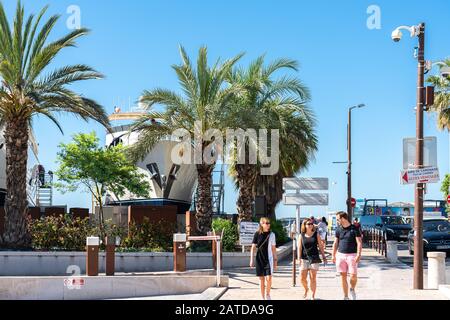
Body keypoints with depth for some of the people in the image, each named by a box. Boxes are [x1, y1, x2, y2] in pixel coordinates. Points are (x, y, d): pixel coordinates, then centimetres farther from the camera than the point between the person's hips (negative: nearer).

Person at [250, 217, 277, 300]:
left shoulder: (271, 234, 1)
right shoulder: (257, 234, -2)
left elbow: (273, 248, 6)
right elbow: (253, 248, 1)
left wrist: (275, 260, 5)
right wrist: (251, 260, -4)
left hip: (269, 259, 0)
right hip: (259, 259, 0)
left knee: (269, 278, -9)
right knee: (261, 279, 6)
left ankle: (267, 294, 15)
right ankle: (263, 297, 16)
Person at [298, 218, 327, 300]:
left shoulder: (316, 234, 4)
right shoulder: (301, 236, 3)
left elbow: (320, 246, 7)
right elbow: (299, 248, 2)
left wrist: (323, 256, 5)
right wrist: (299, 259, -5)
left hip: (314, 258, -1)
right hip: (304, 258, 1)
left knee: (313, 278, -1)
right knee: (303, 278, 0)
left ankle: (313, 295, 8)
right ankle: (306, 289, 30)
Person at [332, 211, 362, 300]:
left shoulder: (354, 229, -5)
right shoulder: (338, 229, 8)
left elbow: (359, 243, -8)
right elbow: (335, 243, 14)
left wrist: (358, 255, -17)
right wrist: (333, 255, 10)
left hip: (352, 255, -4)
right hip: (340, 255, 4)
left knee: (353, 275, -10)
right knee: (343, 276, 3)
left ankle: (352, 289, 20)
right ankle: (346, 297, 12)